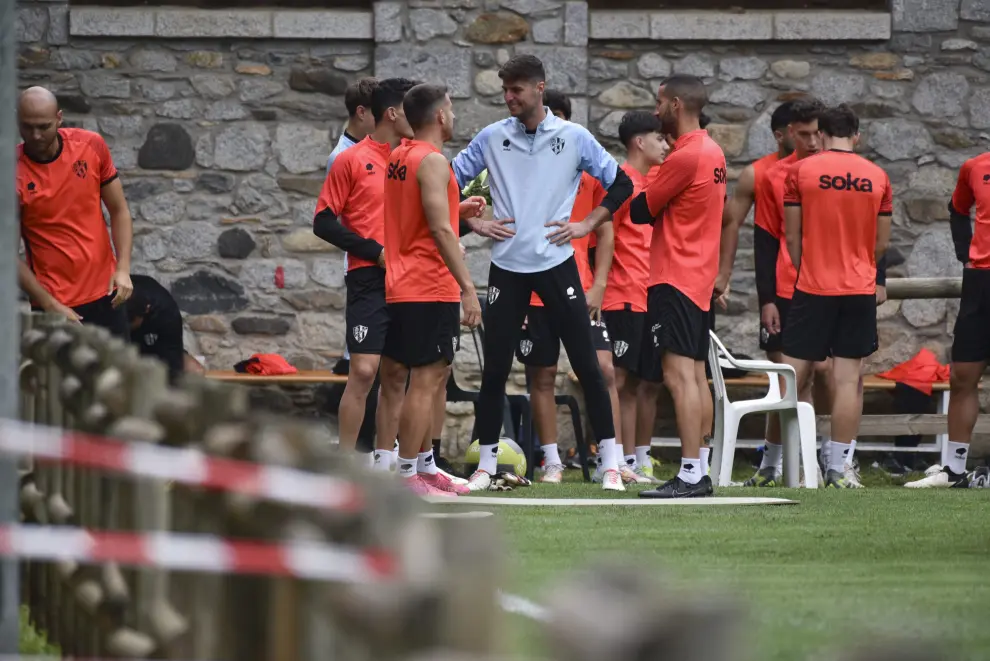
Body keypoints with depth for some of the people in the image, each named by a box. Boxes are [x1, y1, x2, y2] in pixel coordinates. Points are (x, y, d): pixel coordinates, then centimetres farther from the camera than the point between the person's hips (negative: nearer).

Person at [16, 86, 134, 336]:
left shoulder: (91, 146, -4)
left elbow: (119, 211, 5)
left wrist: (123, 269, -8)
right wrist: (50, 305, -14)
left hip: (105, 294, 3)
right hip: (53, 304, -3)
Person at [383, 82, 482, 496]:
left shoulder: (398, 158, 14)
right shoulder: (432, 161, -14)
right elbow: (441, 229, -20)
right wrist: (467, 287, -21)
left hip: (402, 287, 10)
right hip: (430, 289, -10)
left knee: (433, 377, 15)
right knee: (425, 381, -8)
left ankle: (425, 467, 18)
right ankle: (407, 477, -9)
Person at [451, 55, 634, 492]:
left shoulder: (573, 138, 0)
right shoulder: (492, 138, 4)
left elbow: (619, 184, 7)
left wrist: (587, 225, -2)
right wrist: (474, 224, 2)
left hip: (557, 262, -2)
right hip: (507, 266, 2)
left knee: (586, 364, -5)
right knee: (495, 369, 2)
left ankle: (610, 463, -2)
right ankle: (486, 463, 12)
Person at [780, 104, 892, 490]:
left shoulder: (801, 172, -2)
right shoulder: (877, 177, 3)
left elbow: (792, 236, 1)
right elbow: (882, 244, 9)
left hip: (812, 287, -1)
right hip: (859, 290, 1)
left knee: (794, 376, 5)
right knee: (849, 378, 0)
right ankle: (838, 470, -2)